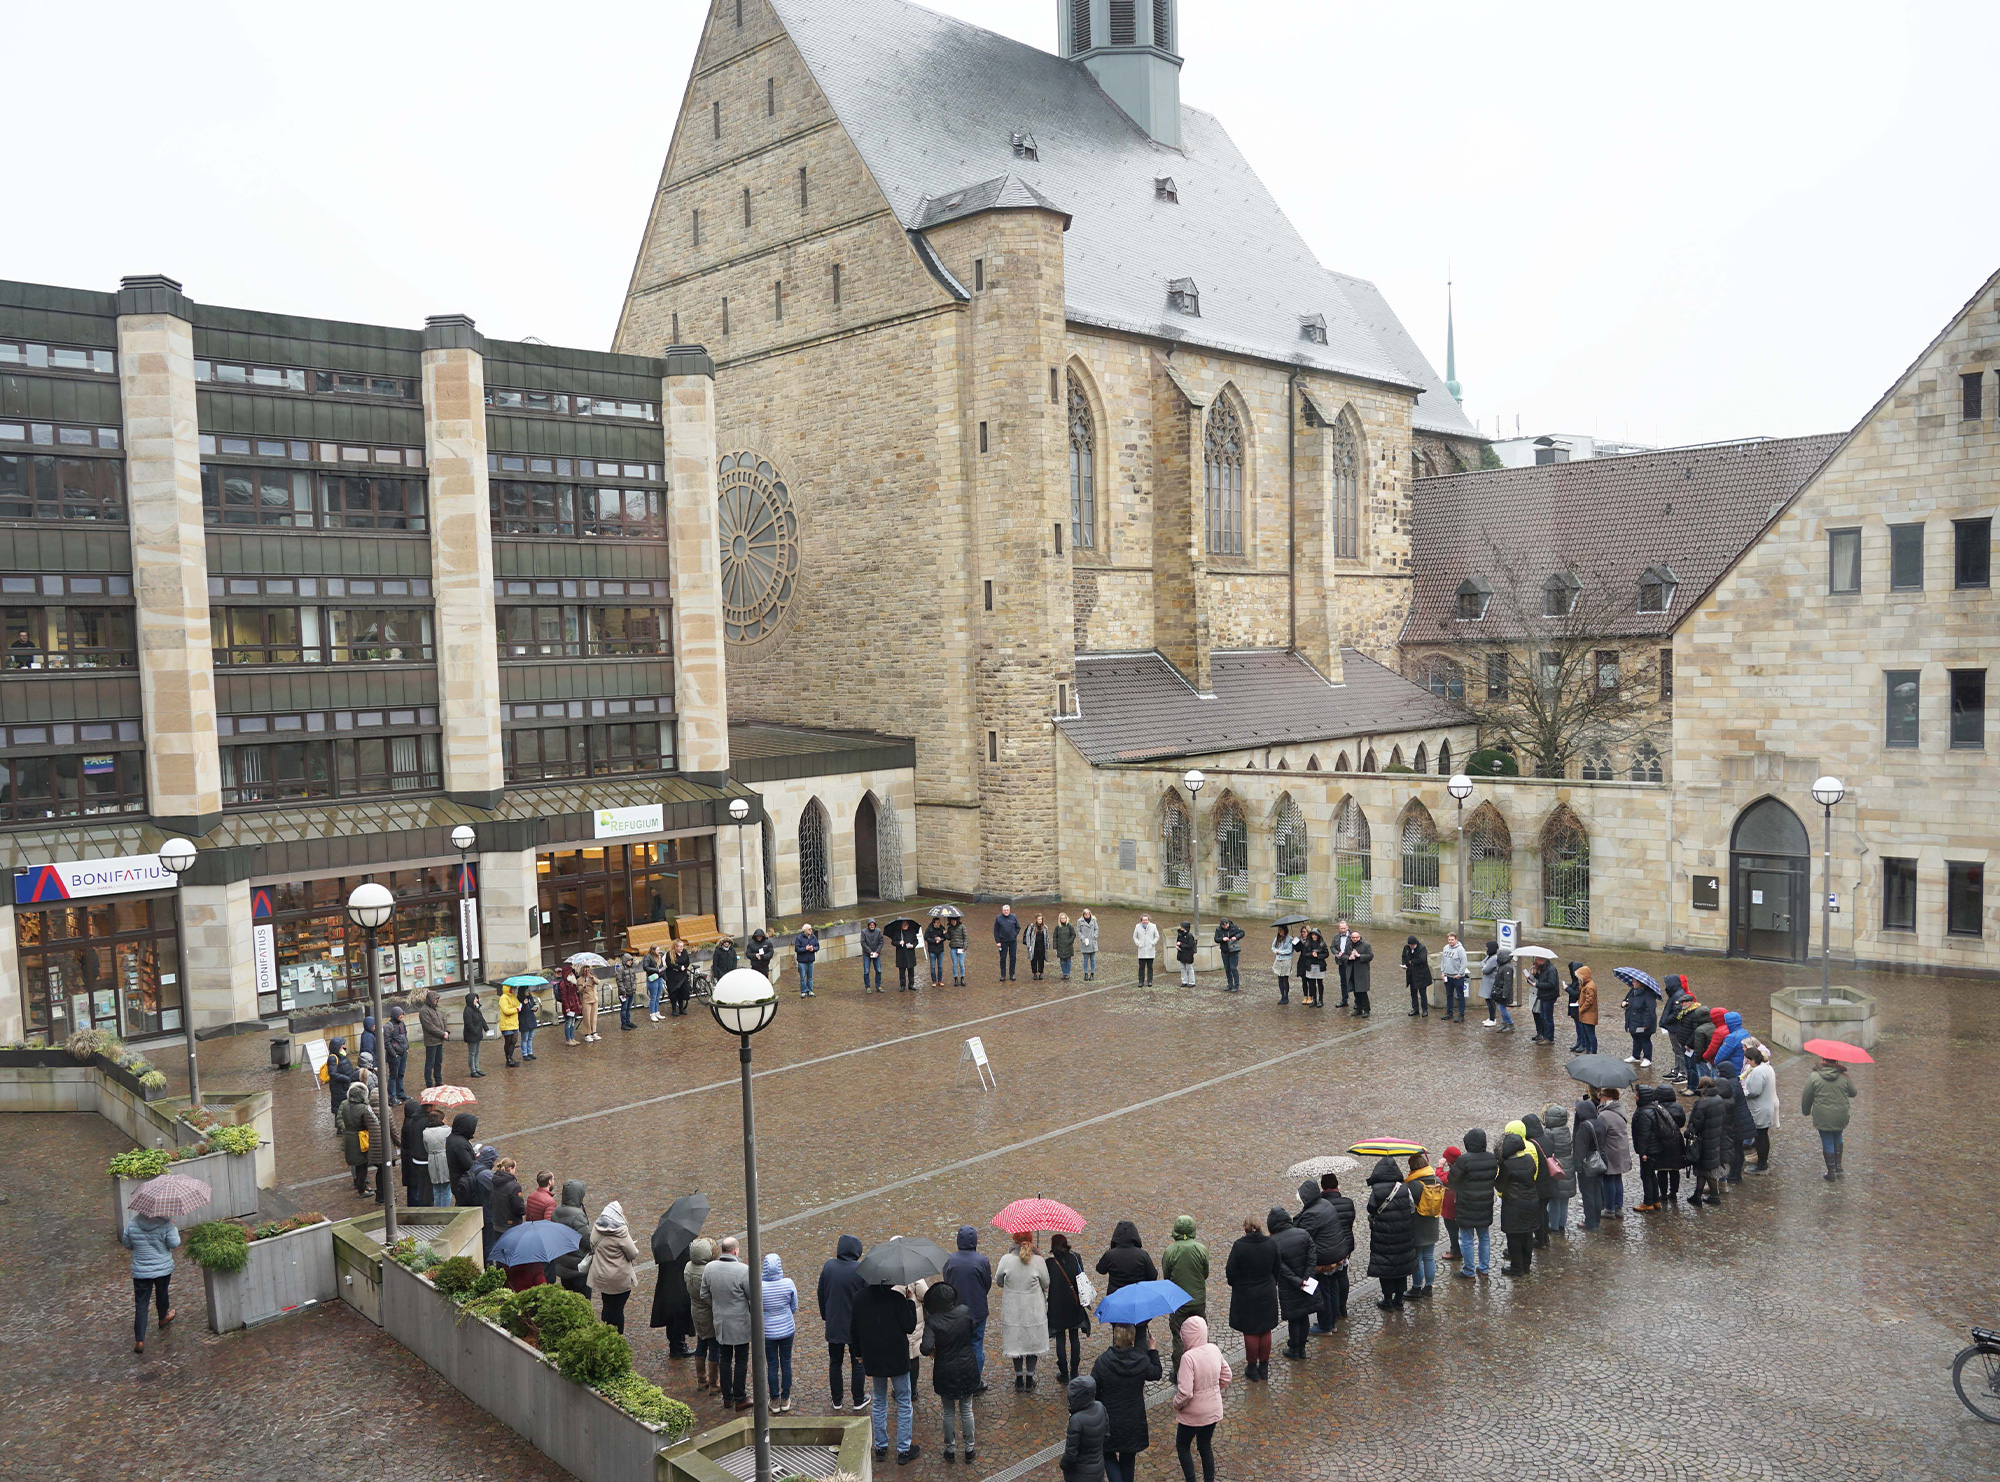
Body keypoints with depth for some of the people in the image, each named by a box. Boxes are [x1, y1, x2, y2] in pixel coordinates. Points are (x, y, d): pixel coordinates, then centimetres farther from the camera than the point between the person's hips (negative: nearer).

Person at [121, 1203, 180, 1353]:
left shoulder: (132, 1223, -11)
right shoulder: (165, 1223, -18)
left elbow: (127, 1244, 2)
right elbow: (174, 1243, -14)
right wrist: (174, 1229, 3)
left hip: (140, 1271, 0)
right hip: (163, 1268, 0)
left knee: (141, 1304, 4)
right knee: (162, 1293, 26)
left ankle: (139, 1340, -1)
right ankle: (163, 1317, 52)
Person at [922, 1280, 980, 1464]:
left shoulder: (932, 1321, -22)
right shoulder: (965, 1312, -13)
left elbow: (926, 1348, -31)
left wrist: (932, 1352, -10)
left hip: (945, 1372, -2)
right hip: (967, 1369, 2)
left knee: (949, 1412, 16)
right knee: (966, 1410, 18)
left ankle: (950, 1449, 29)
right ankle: (970, 1449, 27)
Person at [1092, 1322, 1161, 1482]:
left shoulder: (1102, 1362, -18)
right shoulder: (1142, 1361, -17)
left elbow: (1094, 1390, -10)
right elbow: (1156, 1374, 5)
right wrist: (1153, 1350, 18)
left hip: (1109, 1421, -1)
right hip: (1134, 1422, 1)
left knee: (1108, 1456, 18)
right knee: (1128, 1459, 21)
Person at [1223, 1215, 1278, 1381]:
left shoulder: (1239, 1246, -21)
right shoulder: (1271, 1244, -9)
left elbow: (1230, 1272, -15)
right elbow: (1276, 1270, 3)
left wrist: (1233, 1283, 6)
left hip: (1245, 1295, -3)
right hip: (1267, 1294, 4)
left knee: (1250, 1332, 10)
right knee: (1265, 1331, 17)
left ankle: (1252, 1368, 20)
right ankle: (1264, 1366, 27)